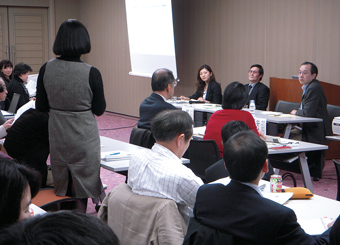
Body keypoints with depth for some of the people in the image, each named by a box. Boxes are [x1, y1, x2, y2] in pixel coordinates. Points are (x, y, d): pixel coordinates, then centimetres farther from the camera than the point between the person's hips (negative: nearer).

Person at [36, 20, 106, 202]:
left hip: (57, 137, 3)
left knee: (61, 189, 17)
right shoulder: (91, 73, -18)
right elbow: (99, 110, -7)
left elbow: (41, 107, -1)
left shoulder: (46, 69, -8)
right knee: (82, 189, 10)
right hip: (84, 139, -3)